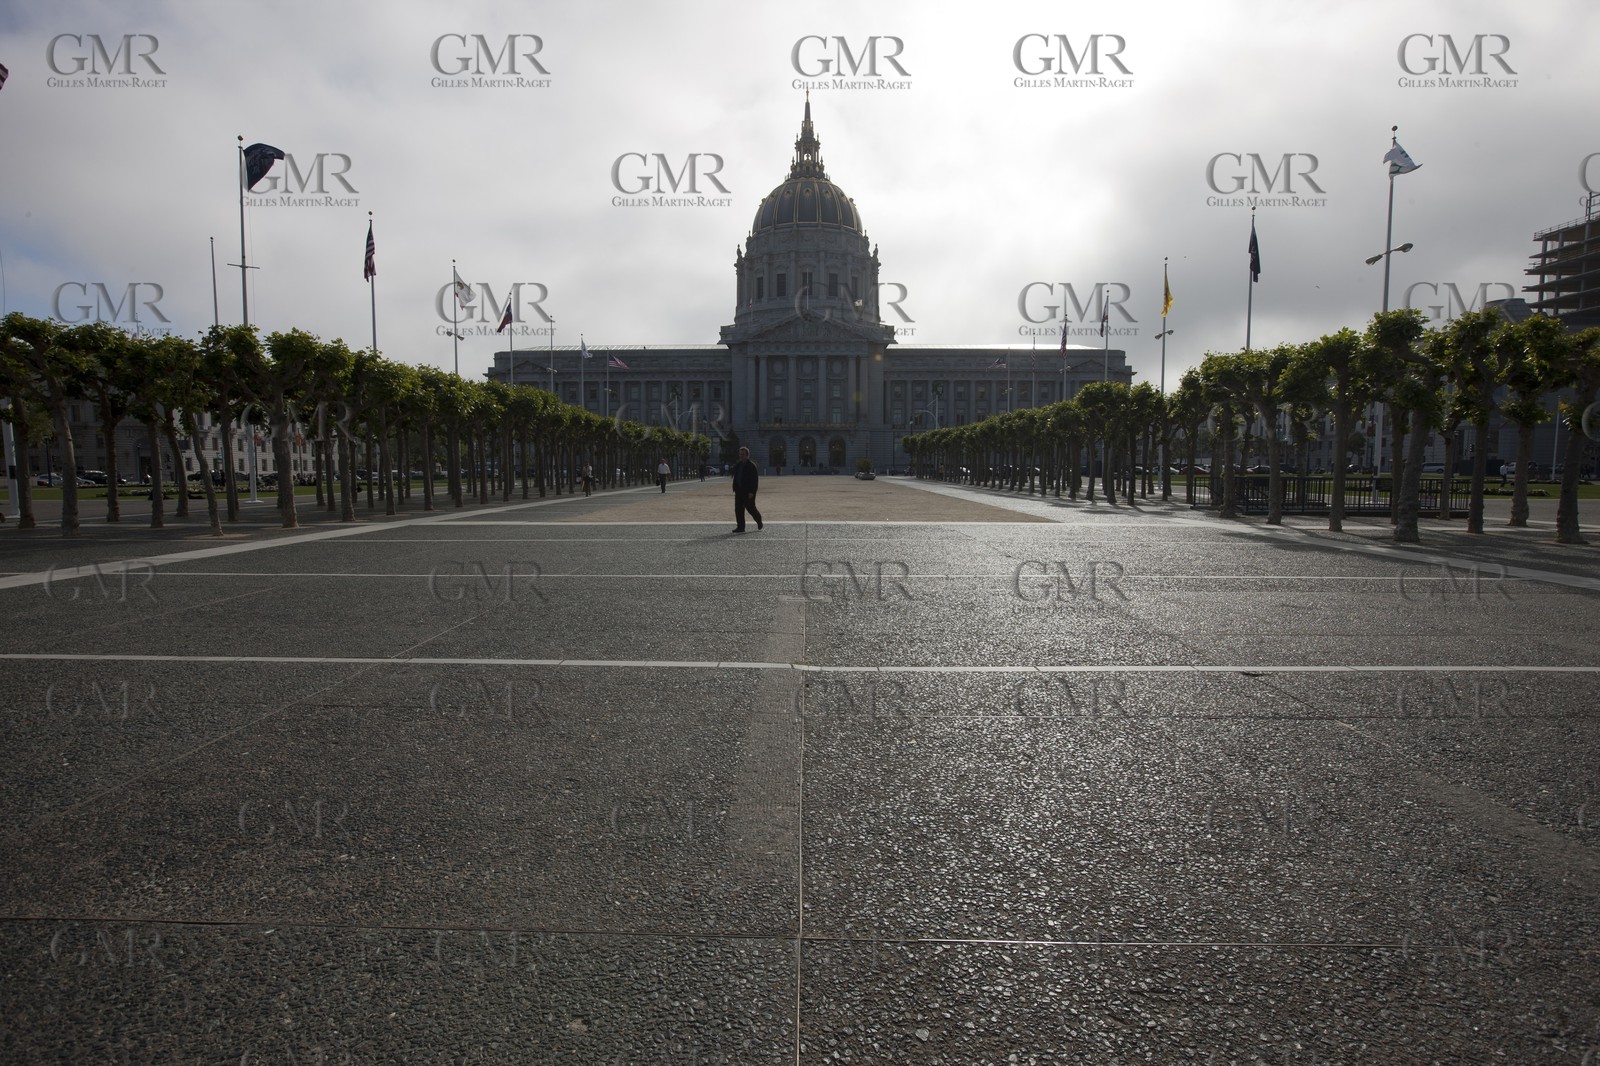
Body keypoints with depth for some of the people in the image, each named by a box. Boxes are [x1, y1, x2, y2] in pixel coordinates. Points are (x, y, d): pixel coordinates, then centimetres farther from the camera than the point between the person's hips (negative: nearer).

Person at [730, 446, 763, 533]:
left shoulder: (751, 466, -10)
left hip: (748, 492, -6)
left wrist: (751, 492, -19)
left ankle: (758, 520, 28)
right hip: (739, 491, 6)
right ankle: (740, 527, 4)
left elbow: (755, 480, -13)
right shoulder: (737, 465, 11)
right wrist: (735, 489, 10)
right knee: (738, 509, 1)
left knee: (750, 508, 2)